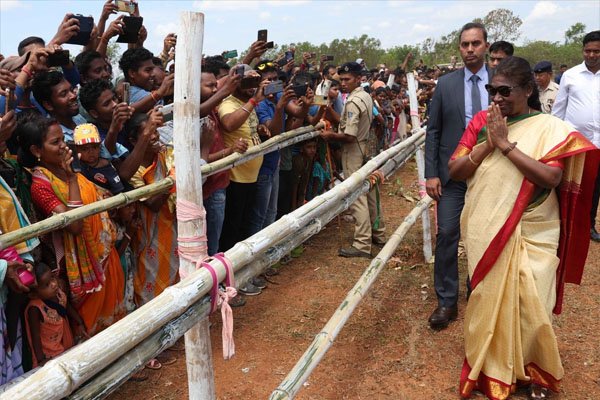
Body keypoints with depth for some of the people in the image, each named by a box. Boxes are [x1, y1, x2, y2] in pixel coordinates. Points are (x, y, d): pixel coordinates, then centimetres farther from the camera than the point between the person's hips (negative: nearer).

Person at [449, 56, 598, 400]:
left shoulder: (550, 128, -7)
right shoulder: (481, 122, 2)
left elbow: (551, 178, -20)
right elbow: (454, 171, -1)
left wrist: (506, 144, -20)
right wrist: (487, 144, -15)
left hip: (531, 233, -2)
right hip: (485, 230, 3)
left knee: (530, 304, 1)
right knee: (488, 300, 11)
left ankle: (538, 372, 27)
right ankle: (491, 368, 31)